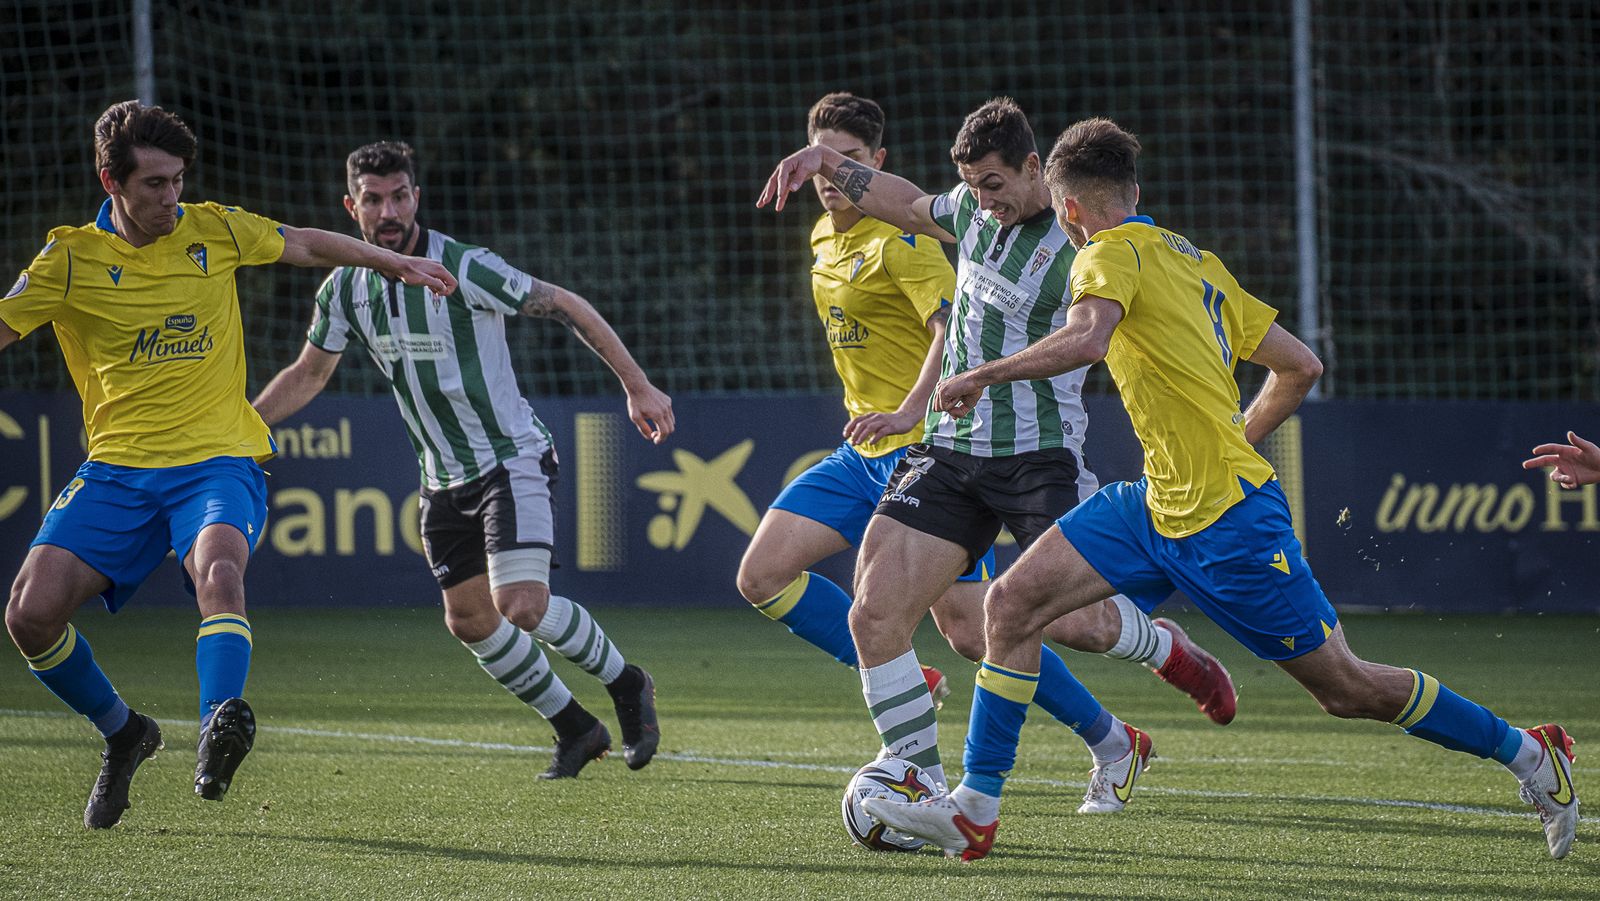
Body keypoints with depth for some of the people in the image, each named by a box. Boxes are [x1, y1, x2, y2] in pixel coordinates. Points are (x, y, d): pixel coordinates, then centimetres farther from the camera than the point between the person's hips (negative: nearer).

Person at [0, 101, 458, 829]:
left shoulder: (214, 231, 5)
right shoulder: (70, 259, 0)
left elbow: (306, 245, 22)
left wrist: (397, 265, 27)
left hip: (217, 461, -1)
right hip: (117, 468, 1)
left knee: (218, 569, -34)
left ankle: (219, 730, -50)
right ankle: (122, 733, 11)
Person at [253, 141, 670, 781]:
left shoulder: (464, 269, -19)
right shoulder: (346, 288, 0)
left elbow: (567, 307, -11)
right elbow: (308, 374, 15)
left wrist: (637, 385, -13)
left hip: (513, 459, -7)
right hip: (444, 481, 7)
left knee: (522, 605, -21)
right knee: (469, 622, 5)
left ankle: (625, 683, 5)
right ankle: (573, 728, 22)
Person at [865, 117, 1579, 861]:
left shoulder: (1113, 252, -10)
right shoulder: (1194, 260, 15)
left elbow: (1087, 338, -33)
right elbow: (1300, 366, 18)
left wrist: (984, 376, -24)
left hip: (1228, 520, -9)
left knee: (1346, 689, 1)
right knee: (1013, 603, -2)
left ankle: (1529, 753, 16)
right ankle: (974, 811, -2)